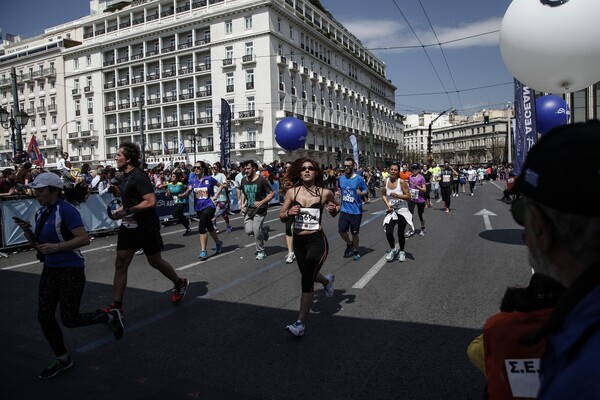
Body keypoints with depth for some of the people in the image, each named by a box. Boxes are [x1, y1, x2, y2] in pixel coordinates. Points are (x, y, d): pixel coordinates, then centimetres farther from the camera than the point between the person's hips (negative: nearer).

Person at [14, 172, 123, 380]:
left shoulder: (66, 210, -17)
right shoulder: (41, 213, 8)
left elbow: (84, 239, -23)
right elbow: (37, 243, 16)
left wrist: (56, 247, -27)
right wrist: (27, 230, -1)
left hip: (70, 272, -8)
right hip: (50, 270, 8)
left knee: (69, 319, 0)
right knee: (44, 317, 7)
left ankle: (111, 317, 24)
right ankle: (62, 360, 25)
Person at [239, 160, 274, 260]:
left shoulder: (261, 180, -12)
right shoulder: (243, 180, 5)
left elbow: (271, 193, -10)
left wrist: (261, 202, -21)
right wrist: (242, 204, 6)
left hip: (260, 210, -5)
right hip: (248, 210, 5)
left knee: (256, 230, -13)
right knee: (248, 231, -8)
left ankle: (261, 252, 10)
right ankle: (264, 229, 26)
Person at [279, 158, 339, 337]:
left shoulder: (325, 193, -5)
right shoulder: (292, 192, -2)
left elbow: (336, 207, 14)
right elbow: (281, 216, 6)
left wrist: (334, 209, -9)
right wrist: (289, 213, -16)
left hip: (317, 241, -4)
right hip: (298, 241, 4)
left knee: (307, 280, -12)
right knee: (309, 276, 21)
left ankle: (301, 323, -2)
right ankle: (327, 280, 58)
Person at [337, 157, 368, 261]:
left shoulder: (359, 179, -10)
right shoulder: (340, 178, 2)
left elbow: (366, 190, -2)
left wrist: (361, 193, -22)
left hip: (356, 211, -3)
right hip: (344, 210, 4)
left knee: (354, 233, 7)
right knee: (341, 231, 2)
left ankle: (355, 252, 27)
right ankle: (349, 244, 33)